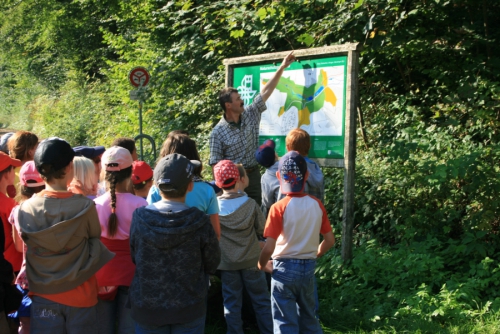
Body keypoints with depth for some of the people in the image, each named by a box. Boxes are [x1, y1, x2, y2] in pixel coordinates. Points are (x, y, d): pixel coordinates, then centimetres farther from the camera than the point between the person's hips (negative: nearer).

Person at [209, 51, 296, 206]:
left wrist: (282, 67, 1)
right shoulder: (218, 133, -12)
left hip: (253, 174, 5)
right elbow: (216, 164, -10)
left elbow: (266, 91, 2)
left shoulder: (250, 114, 0)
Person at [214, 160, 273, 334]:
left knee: (231, 302, 11)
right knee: (261, 300, 12)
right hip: (251, 260, -1)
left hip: (227, 262, 1)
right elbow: (262, 230, -2)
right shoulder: (250, 204, -13)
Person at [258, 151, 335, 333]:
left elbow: (269, 247, -20)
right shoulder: (317, 205, -4)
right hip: (308, 268, 4)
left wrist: (262, 264, -1)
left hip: (284, 268, -4)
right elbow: (330, 240, 3)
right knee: (308, 317, 22)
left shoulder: (279, 208, -17)